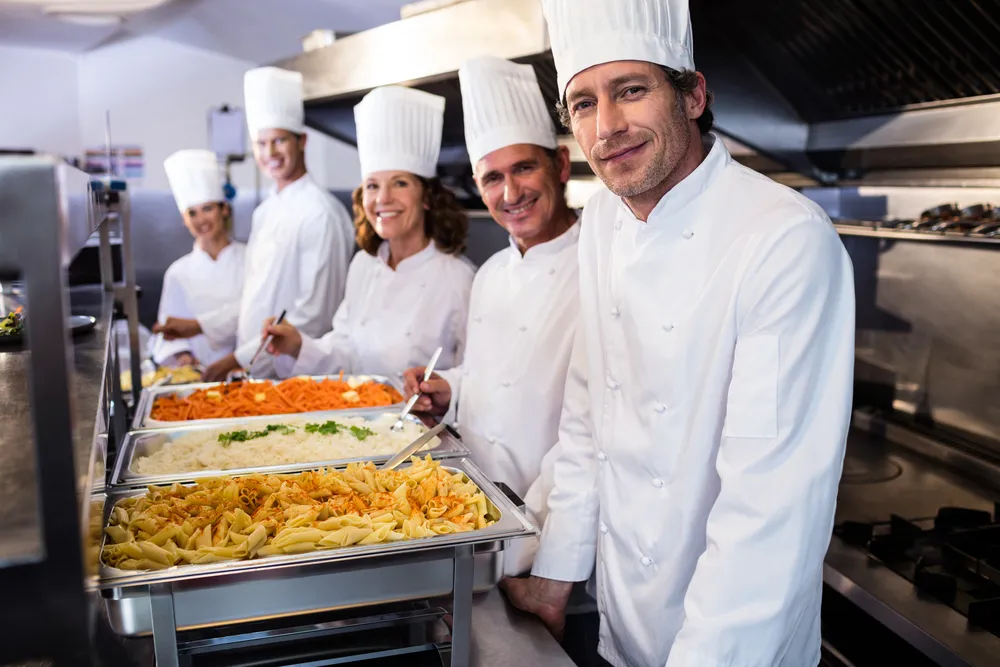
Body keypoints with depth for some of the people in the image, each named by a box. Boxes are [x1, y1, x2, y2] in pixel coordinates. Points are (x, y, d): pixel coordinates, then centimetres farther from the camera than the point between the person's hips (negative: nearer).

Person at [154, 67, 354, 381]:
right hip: (255, 376, 7)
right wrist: (199, 326, 16)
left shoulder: (321, 212, -16)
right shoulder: (266, 211, 12)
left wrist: (239, 360, -15)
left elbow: (314, 318, -18)